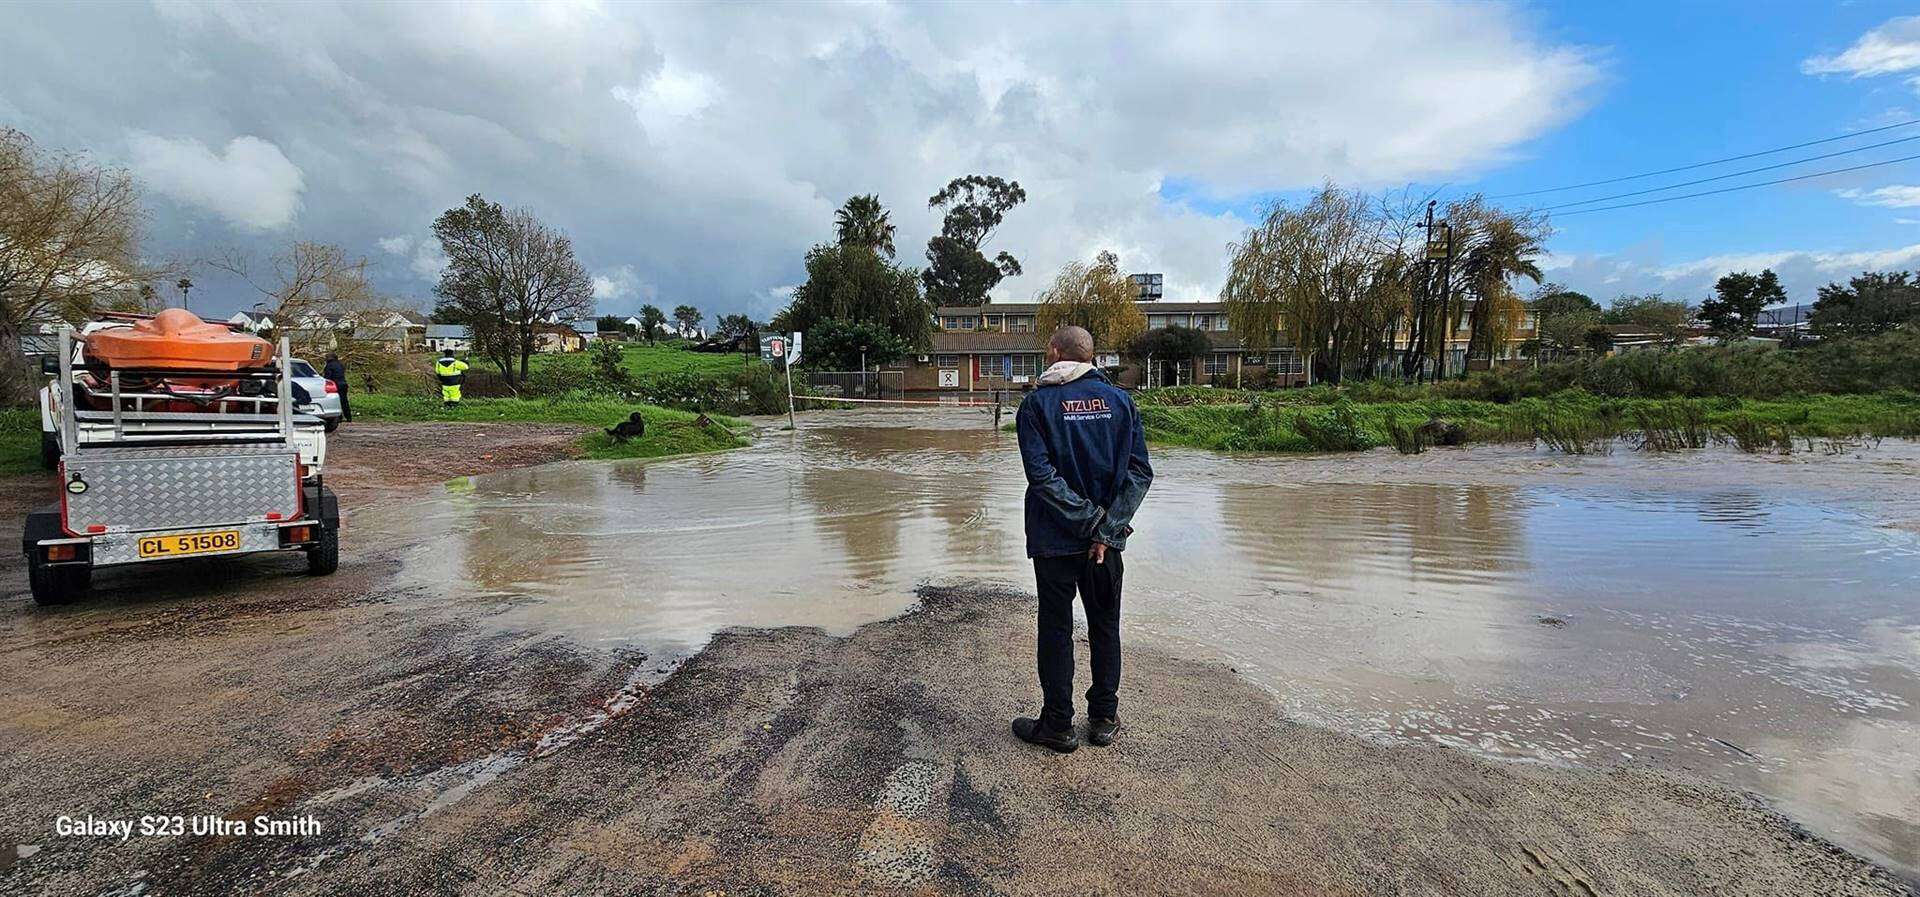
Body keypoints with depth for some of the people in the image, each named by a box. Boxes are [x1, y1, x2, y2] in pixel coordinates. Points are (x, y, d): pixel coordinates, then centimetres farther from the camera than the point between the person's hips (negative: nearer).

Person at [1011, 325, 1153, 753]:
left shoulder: (1037, 404, -6)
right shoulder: (1120, 400, 3)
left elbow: (1042, 475, -17)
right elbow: (1140, 471, -6)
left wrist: (1091, 521, -14)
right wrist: (1107, 529, -10)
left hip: (1055, 540, -3)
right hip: (1107, 540, 3)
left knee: (1056, 630, 8)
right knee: (1105, 627, 16)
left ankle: (1058, 726, 17)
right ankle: (1104, 719, 26)